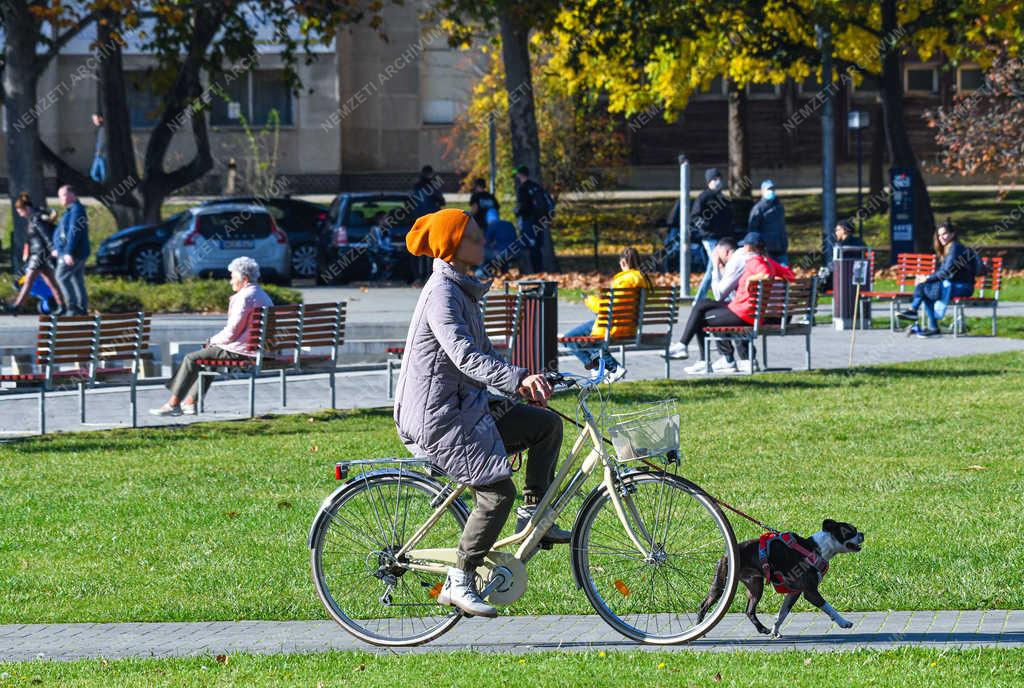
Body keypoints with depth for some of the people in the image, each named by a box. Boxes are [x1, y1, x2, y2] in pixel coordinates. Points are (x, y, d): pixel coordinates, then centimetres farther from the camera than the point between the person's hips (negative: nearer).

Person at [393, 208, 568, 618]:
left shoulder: (462, 290, 15)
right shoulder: (442, 293, -17)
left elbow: (481, 353, 24)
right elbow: (464, 354, -31)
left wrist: (525, 384, 15)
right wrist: (517, 379, -41)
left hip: (464, 408, 10)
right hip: (436, 418, -10)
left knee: (546, 423, 6)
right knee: (497, 491, -16)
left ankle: (533, 518, 9)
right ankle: (459, 583, -7)